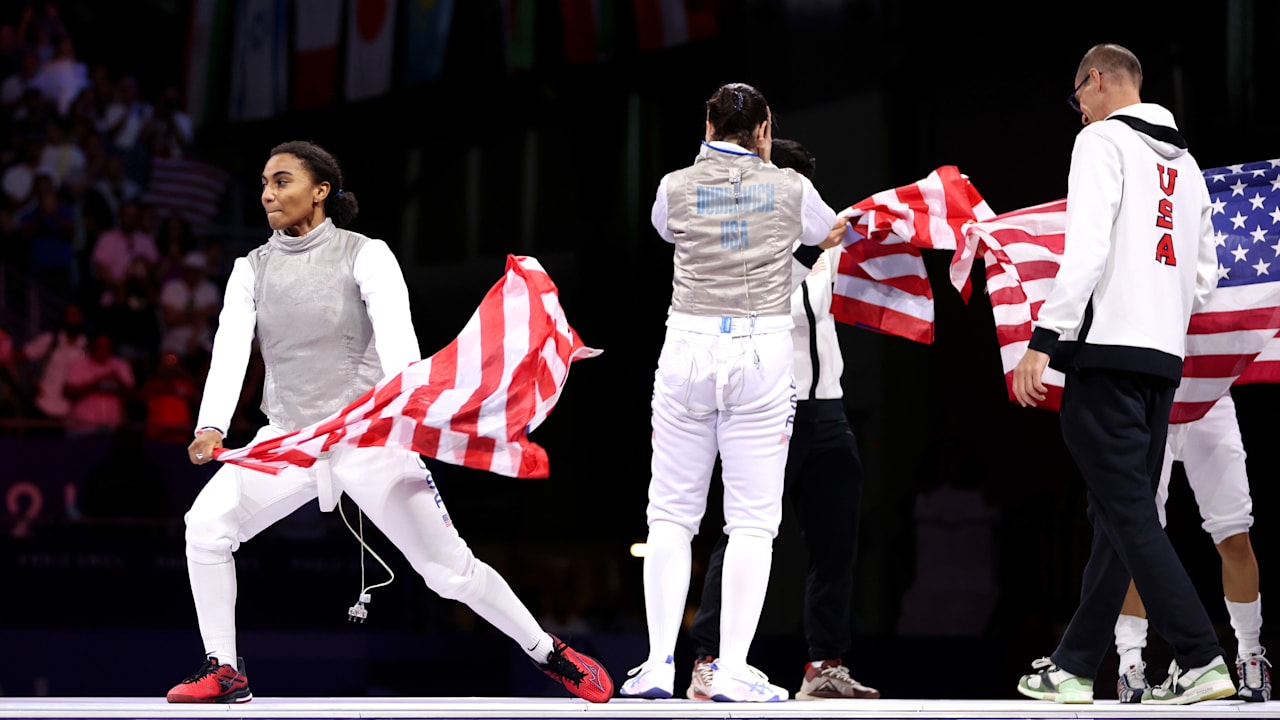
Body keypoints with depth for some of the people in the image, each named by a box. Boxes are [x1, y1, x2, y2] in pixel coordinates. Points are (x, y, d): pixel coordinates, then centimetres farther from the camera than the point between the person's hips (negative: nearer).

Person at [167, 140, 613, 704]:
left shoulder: (366, 256, -7)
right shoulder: (251, 270, 3)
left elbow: (397, 337, -22)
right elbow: (230, 351, -11)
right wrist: (211, 427, -30)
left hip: (367, 439, -3)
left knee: (450, 569, -4)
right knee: (205, 526, -17)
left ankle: (549, 654, 15)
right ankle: (224, 672, -4)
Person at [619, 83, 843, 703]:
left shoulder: (676, 187, 2)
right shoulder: (790, 189, 2)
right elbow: (831, 234, 23)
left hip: (688, 349, 1)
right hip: (761, 350, -1)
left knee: (671, 514, 8)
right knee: (752, 519, 2)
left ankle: (660, 664, 0)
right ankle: (733, 671, -5)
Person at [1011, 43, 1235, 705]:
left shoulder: (1103, 139, -3)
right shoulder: (1185, 161, 20)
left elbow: (1086, 248, -16)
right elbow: (1204, 277, 19)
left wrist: (1043, 341, -17)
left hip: (1107, 352, -8)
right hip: (1164, 358, 8)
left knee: (1127, 513, -9)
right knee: (1119, 515, 9)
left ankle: (1200, 660, -15)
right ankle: (1074, 666, 12)